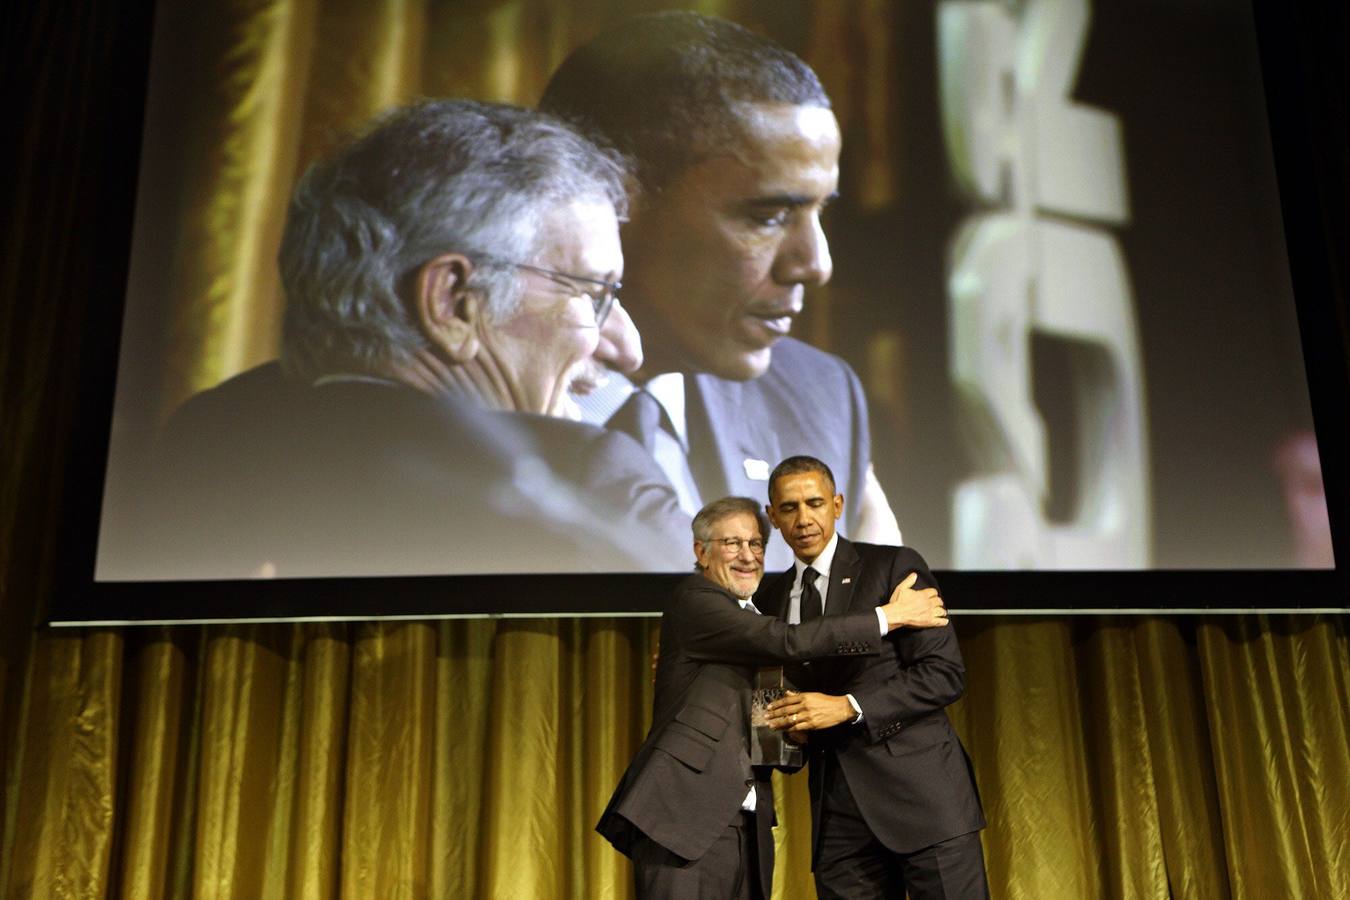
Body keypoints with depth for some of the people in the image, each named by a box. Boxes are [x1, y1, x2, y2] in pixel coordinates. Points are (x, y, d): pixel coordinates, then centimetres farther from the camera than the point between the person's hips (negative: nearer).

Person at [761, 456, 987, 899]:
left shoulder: (895, 566, -2)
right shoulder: (769, 599, 13)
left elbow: (945, 673, -8)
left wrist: (850, 707, -16)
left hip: (920, 789, -4)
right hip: (837, 808, 4)